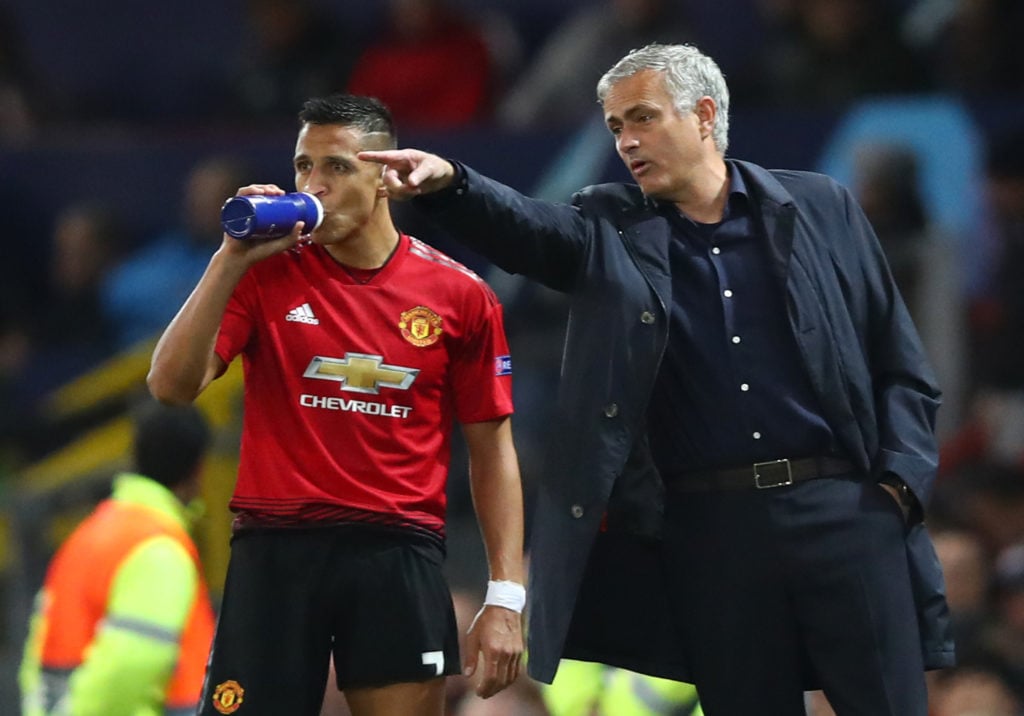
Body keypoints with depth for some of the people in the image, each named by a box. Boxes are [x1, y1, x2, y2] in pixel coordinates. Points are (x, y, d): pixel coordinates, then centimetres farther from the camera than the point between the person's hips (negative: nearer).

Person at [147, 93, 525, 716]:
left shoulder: (460, 295, 4)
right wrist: (229, 263, -14)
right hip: (275, 552, 0)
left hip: (399, 555, 0)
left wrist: (505, 598, 0)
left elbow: (491, 449, 8)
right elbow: (173, 387, -6)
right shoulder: (265, 273, 3)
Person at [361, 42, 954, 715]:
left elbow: (902, 367, 8)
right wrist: (447, 183, -32)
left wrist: (899, 479, -5)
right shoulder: (612, 231, 9)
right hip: (709, 527, 1)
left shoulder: (822, 209, 7)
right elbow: (523, 226, -12)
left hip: (845, 508, -1)